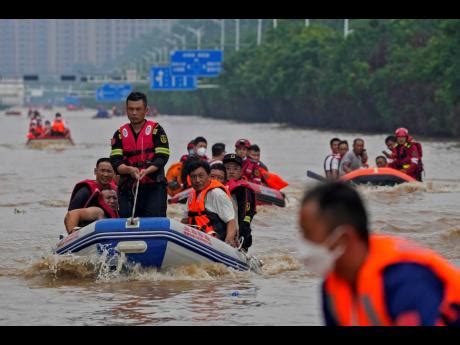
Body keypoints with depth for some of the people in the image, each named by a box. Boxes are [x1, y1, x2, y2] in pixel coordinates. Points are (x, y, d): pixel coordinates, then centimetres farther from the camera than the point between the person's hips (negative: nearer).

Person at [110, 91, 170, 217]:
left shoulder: (156, 130, 3)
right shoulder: (120, 134, 10)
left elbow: (162, 157, -6)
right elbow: (115, 162, 0)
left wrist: (146, 171, -23)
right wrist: (129, 170, -21)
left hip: (154, 187, -3)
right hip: (128, 188, 3)